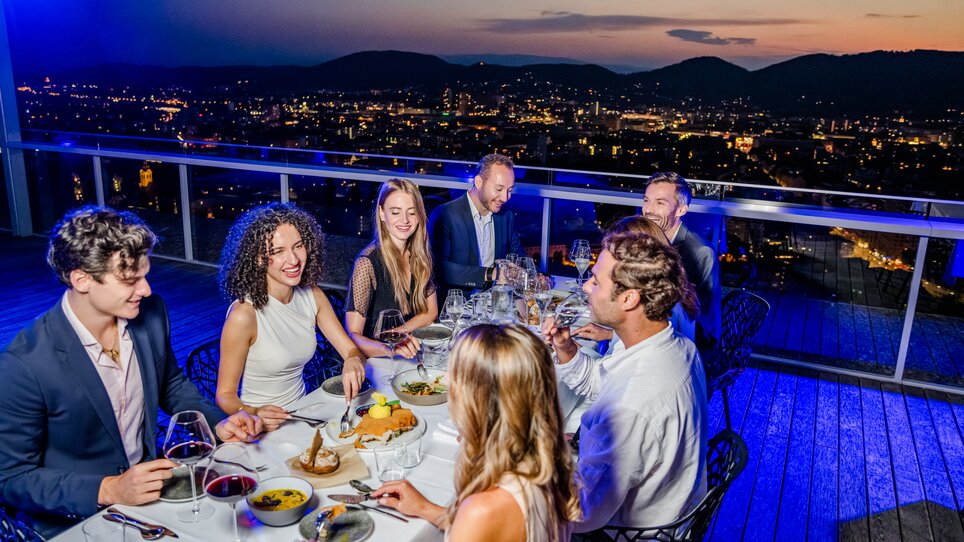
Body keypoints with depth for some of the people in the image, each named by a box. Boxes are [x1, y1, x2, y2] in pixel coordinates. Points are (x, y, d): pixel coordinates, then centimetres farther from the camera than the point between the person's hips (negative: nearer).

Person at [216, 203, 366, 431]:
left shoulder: (313, 295, 0)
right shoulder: (244, 314, -18)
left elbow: (351, 350, 2)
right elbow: (225, 395, -11)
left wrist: (353, 361, -21)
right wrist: (253, 414, -32)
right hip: (263, 429, -6)